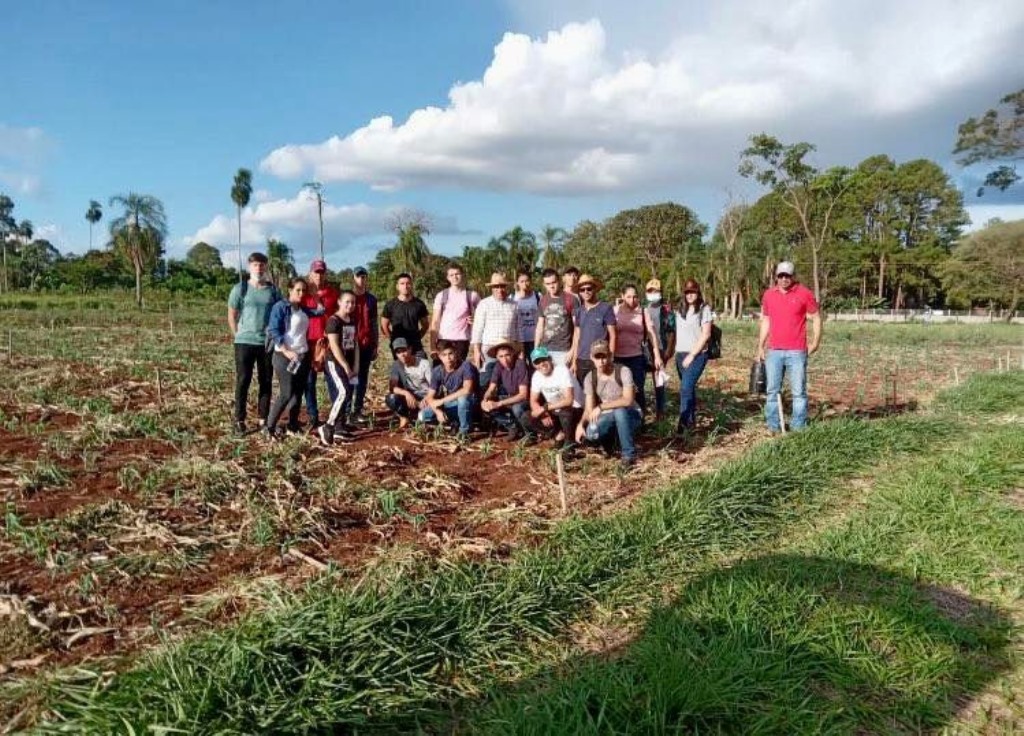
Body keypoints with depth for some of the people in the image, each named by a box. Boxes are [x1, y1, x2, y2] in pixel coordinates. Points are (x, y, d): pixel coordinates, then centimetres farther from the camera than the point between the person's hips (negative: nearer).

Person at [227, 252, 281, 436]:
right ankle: (239, 421, 8)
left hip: (268, 343, 2)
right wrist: (239, 335, 1)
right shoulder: (240, 289, 0)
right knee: (242, 381, 2)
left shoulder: (273, 290, 5)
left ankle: (263, 419, 18)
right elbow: (231, 316, 5)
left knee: (266, 382, 8)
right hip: (244, 342, -2)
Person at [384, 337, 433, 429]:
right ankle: (404, 418, -2)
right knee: (390, 398, -27)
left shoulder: (425, 364, -10)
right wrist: (406, 393, -32)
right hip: (410, 398, 3)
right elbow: (392, 387, -12)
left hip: (425, 399, -3)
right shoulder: (396, 365, -2)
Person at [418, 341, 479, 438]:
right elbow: (430, 397, -7)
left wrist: (442, 401, -30)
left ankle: (464, 430, -15)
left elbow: (467, 390, -36)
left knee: (463, 397, -39)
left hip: (468, 403, -5)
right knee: (423, 415, -14)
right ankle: (454, 423, 6)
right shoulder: (437, 371, -8)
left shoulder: (465, 366, -22)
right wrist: (438, 411, -28)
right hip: (450, 405, 5)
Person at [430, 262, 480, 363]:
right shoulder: (442, 295, 5)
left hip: (462, 339, 0)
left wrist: (474, 320, -5)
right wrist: (433, 345, -5)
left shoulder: (472, 295, 6)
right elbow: (435, 321, 3)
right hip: (443, 339, 0)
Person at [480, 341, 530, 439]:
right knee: (486, 406, -15)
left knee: (517, 408, -38)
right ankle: (513, 426, 1)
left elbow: (523, 395, -30)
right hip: (508, 398, 6)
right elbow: (491, 389, -4)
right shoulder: (498, 365, -8)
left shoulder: (520, 364, -25)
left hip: (524, 400, -6)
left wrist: (499, 403, -35)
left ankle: (530, 433, -9)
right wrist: (485, 400, -28)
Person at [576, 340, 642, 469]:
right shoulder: (590, 378, -6)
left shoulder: (623, 371, -19)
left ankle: (629, 453, -18)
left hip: (630, 415, -3)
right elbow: (589, 409, -7)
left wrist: (601, 407, -35)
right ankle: (609, 441, 10)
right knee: (591, 433, -28)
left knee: (619, 411, -38)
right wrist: (581, 424, -28)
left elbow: (628, 400, -31)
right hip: (608, 417, 3)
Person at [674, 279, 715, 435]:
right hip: (680, 354, 6)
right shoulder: (680, 310, 13)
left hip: (697, 354, -6)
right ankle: (691, 420, 22)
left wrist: (692, 355, -13)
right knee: (688, 388, 12)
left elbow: (706, 334, -10)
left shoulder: (704, 309, -4)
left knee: (686, 388, -16)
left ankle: (683, 422, -16)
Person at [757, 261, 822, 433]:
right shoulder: (768, 295, 8)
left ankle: (798, 428, 6)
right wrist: (760, 346, 14)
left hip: (797, 352, -3)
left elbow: (816, 317, 3)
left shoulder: (804, 293, -2)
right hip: (773, 351, 3)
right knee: (773, 390, 6)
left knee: (799, 391, 0)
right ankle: (773, 427, 14)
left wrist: (816, 341, -6)